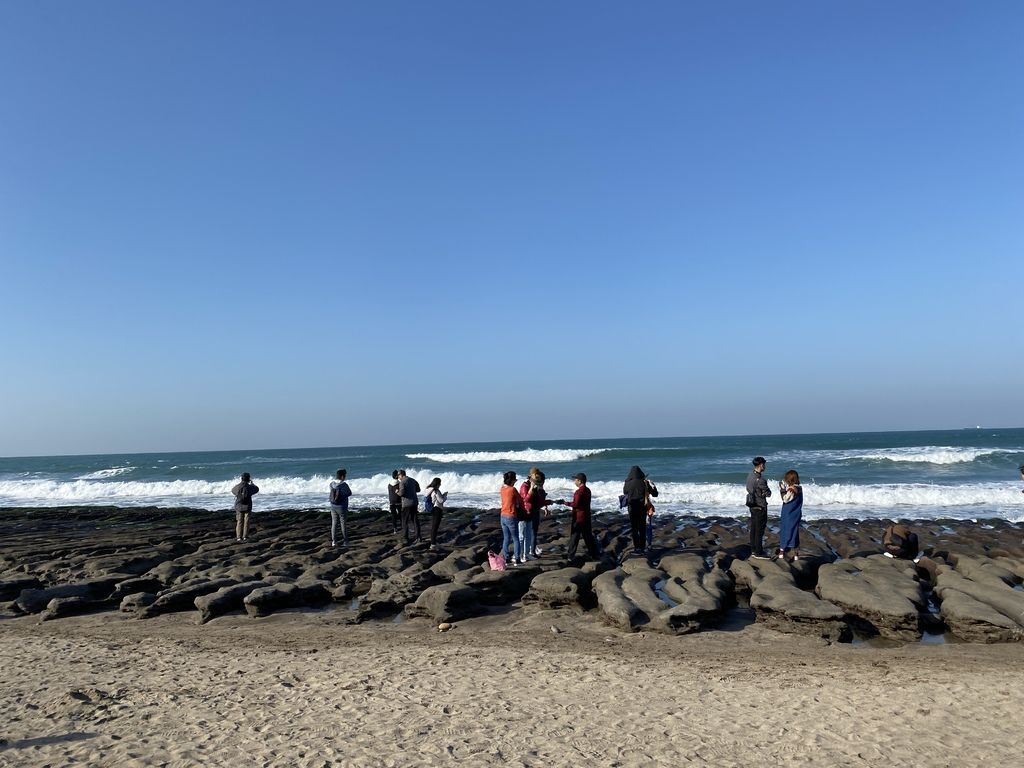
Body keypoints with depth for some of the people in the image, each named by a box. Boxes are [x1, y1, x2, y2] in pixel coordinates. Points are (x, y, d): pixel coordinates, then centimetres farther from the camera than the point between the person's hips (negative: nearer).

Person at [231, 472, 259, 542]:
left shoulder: (238, 487, -7)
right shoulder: (249, 487, -10)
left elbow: (232, 490, 16)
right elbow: (257, 489, 11)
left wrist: (239, 484, 25)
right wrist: (252, 483, 26)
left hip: (239, 507, 1)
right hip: (247, 507, -1)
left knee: (239, 522, 8)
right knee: (246, 522, 5)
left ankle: (239, 537, 6)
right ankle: (245, 537, 4)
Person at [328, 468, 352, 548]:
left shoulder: (332, 484, -4)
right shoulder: (344, 485, -19)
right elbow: (350, 493, -5)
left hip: (333, 507, 4)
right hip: (342, 507, -4)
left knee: (334, 524, 10)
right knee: (343, 524, 6)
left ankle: (334, 541, 10)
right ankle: (345, 541, 12)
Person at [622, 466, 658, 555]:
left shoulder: (627, 484, -9)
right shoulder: (644, 482, -8)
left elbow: (625, 493, 10)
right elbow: (655, 493, 1)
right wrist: (652, 484, 16)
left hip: (632, 508, -1)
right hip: (643, 508, 1)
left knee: (634, 528, 7)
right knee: (642, 527, 12)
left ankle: (637, 548, 3)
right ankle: (643, 547, 15)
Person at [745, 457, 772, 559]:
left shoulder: (750, 475, 1)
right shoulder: (760, 480, -25)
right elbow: (768, 494, -15)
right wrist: (765, 491, 4)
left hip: (752, 505, 8)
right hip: (760, 507, -8)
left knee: (753, 529, 15)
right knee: (759, 530, 1)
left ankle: (753, 551, 23)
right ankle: (758, 553, 7)